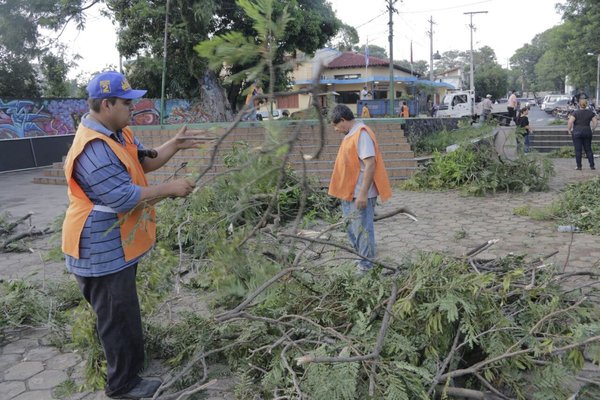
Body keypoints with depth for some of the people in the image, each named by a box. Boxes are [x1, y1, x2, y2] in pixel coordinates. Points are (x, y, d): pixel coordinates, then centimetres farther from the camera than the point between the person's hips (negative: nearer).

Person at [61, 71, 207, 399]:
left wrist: (174, 145, -2)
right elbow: (124, 198, -30)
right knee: (117, 316, 4)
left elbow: (145, 162, 14)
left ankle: (131, 358, 45)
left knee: (123, 310, 26)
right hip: (102, 250, -11)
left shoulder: (118, 133, 6)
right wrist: (171, 189, -21)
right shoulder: (94, 148, -28)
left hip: (117, 244, 11)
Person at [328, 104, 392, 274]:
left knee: (362, 229, -1)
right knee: (353, 228, 18)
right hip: (350, 193, 10)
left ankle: (366, 266, 10)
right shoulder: (351, 134, 13)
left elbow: (370, 164, -24)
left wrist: (363, 193, -26)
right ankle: (361, 258, 32)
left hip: (360, 194, -10)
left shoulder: (362, 133, -17)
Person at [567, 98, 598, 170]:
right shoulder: (590, 112, 3)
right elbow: (596, 122, 1)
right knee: (588, 149, 11)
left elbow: (570, 122, -18)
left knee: (578, 150, 1)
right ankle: (592, 166, 10)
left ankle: (579, 166, 3)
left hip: (577, 133, -3)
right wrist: (592, 129, 14)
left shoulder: (576, 112, -8)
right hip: (587, 132, 3)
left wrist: (569, 130, -6)